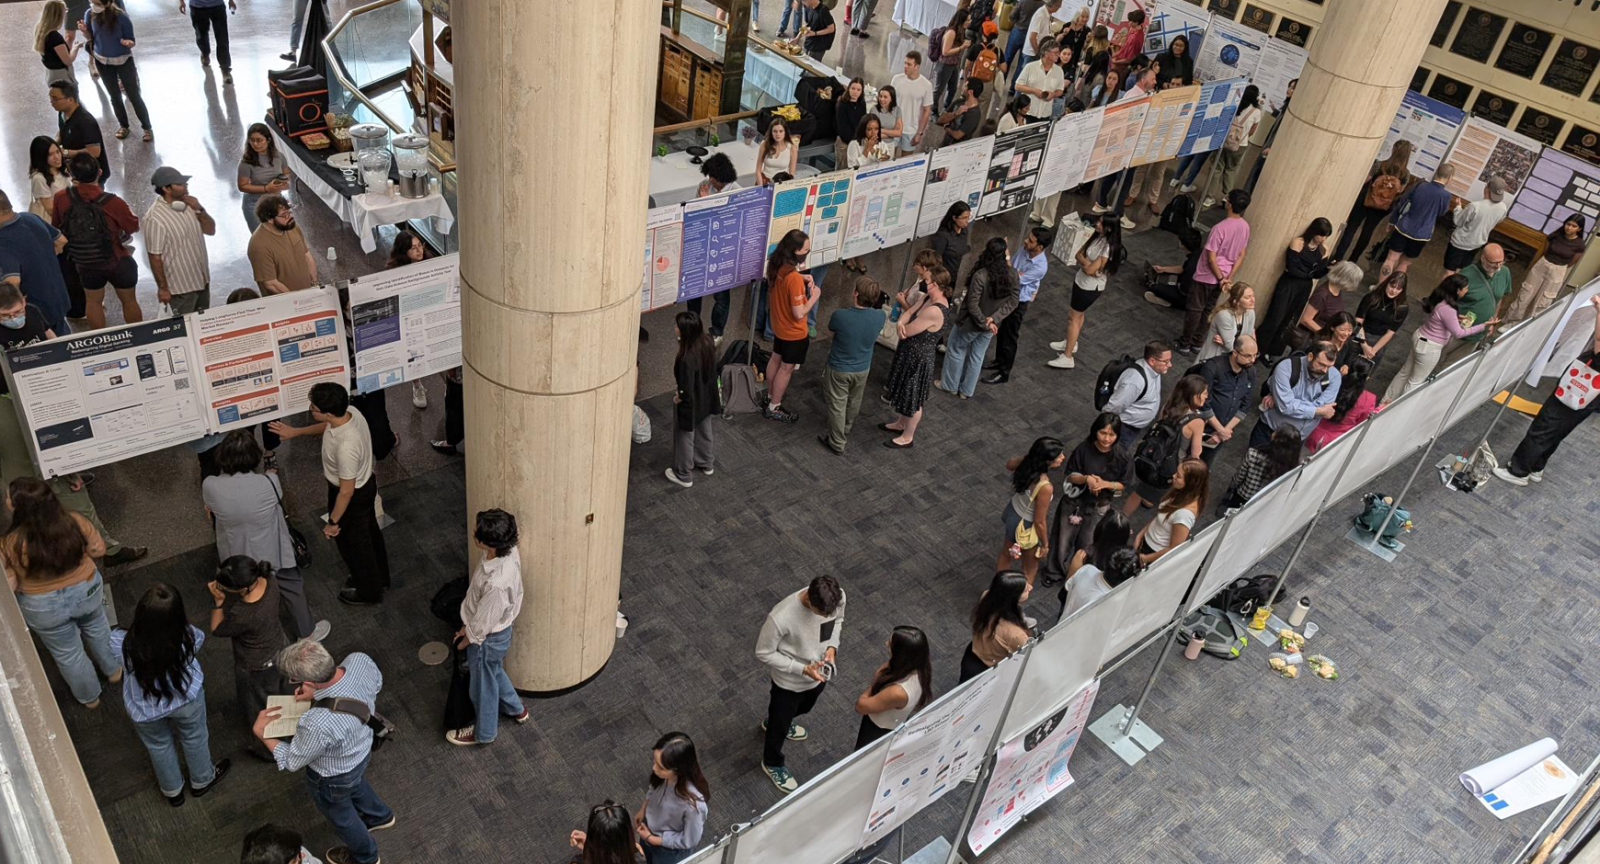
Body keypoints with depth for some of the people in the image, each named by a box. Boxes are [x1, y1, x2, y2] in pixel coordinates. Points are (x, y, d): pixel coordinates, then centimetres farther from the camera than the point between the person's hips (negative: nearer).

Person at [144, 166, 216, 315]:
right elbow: (155, 257, -18)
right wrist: (163, 288, -15)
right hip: (180, 286, -7)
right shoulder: (154, 218, -22)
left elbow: (211, 230, 4)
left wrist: (199, 210, -13)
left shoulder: (187, 203, 1)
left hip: (202, 280, 7)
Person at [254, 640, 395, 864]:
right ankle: (379, 816, 68)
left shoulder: (318, 724, -47)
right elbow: (377, 683, -5)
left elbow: (291, 761, -24)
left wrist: (260, 731, -9)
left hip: (333, 778, -5)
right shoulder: (360, 660, -32)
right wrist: (318, 693, -12)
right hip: (362, 747, 5)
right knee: (355, 785, 39)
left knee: (340, 815, 29)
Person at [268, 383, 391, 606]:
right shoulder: (350, 411, -19)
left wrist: (333, 522, -16)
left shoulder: (346, 446, -42)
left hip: (354, 496, -8)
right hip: (365, 483, 8)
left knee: (353, 542, 18)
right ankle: (379, 577, 53)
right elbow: (328, 426, 9)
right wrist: (295, 432, 11)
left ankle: (369, 592, 42)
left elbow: (347, 491, -29)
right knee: (369, 533, 29)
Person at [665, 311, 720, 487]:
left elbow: (686, 391, -30)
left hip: (691, 404, -7)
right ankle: (706, 464, 53)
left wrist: (678, 398, -9)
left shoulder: (687, 359, -38)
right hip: (707, 399, 7)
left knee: (684, 439, 18)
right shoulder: (707, 344, -16)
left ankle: (684, 476, 38)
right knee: (704, 433, 30)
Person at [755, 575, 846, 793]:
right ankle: (772, 763, 53)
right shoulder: (781, 617, -41)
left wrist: (832, 647, -17)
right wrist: (803, 669, -29)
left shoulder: (838, 596, -25)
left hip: (819, 674, 6)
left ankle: (773, 723, 68)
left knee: (803, 708, 35)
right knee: (780, 724, 22)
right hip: (789, 681, -5)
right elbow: (763, 653, -24)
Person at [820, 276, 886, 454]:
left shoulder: (840, 315, -32)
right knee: (854, 401, 29)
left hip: (839, 369, -4)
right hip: (863, 369, 4)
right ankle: (846, 428, 55)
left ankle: (837, 443, 32)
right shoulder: (879, 316, -22)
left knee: (837, 405, 17)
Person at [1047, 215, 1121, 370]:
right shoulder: (1097, 236, -4)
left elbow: (1090, 270, -30)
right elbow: (1078, 254, -1)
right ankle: (1071, 343, 47)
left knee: (1073, 317, -1)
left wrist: (1083, 263, -12)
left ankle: (1067, 358, 7)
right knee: (1077, 314, 25)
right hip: (1081, 281, 9)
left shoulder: (1109, 248, -30)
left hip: (1090, 288, -9)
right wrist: (1087, 263, -19)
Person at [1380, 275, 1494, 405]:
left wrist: (1455, 318, 10)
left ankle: (1387, 401, 34)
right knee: (1415, 381, 9)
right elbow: (1458, 333, -23)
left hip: (1420, 338, 9)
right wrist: (1484, 325, -22)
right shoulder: (1447, 309, -30)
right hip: (1429, 347, -9)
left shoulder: (1438, 299, -4)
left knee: (1405, 373, 22)